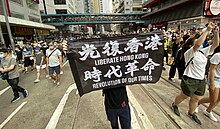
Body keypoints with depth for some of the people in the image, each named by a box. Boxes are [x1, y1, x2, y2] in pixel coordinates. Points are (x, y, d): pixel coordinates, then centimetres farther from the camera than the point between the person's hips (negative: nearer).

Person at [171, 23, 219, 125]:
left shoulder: (203, 52, 5)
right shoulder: (189, 53, -17)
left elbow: (215, 44, 0)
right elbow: (198, 44, -33)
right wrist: (207, 30, -27)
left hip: (201, 80, 7)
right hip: (190, 80, -7)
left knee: (196, 99, 20)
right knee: (183, 96, 13)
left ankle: (191, 113, 43)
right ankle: (175, 105, 41)